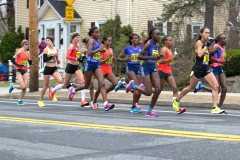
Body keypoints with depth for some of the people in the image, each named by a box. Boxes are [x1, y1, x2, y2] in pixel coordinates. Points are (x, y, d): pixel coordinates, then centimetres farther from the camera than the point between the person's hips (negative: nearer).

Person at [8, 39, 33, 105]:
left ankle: (20, 101, 12)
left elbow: (30, 62, 17)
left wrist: (31, 62, -5)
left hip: (25, 71, 6)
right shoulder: (19, 51, -10)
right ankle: (13, 86, 15)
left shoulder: (28, 53, 9)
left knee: (25, 87, -1)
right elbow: (12, 60, -13)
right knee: (23, 87, -14)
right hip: (19, 71, -6)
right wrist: (18, 65, -22)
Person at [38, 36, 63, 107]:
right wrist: (52, 55, -22)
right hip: (47, 69, -4)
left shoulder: (56, 49, 7)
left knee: (60, 80, -20)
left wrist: (58, 60, 4)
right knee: (46, 85, 3)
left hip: (54, 69, 4)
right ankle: (40, 100, 20)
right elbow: (44, 60, -16)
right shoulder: (46, 49, -7)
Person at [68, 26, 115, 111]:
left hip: (97, 64, 6)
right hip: (90, 64, -6)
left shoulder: (98, 41, 12)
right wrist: (99, 49, -24)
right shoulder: (91, 41, -11)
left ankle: (106, 104, -19)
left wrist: (101, 51, 9)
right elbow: (89, 52, -23)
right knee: (86, 85, 10)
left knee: (102, 83, -10)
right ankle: (73, 90, 39)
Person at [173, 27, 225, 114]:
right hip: (198, 68, -7)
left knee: (216, 86, -10)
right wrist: (206, 46, -20)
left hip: (206, 68, 7)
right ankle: (176, 100, 30)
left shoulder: (206, 43, 12)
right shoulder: (199, 42, -9)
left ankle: (215, 108, -11)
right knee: (191, 88, 8)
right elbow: (199, 54, -24)